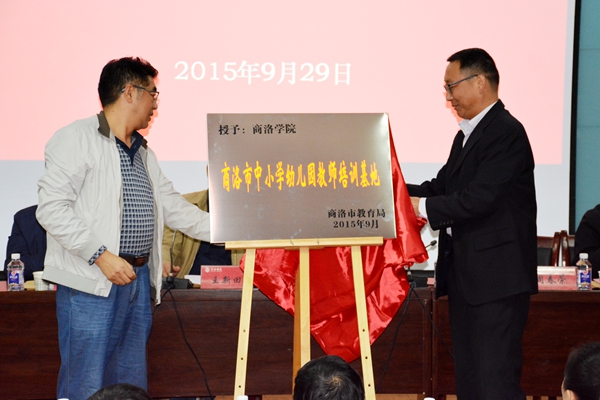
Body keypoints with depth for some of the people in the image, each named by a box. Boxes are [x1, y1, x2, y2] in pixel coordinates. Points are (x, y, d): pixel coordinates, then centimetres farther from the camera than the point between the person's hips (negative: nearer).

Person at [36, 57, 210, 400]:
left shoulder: (143, 152, 21)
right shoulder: (77, 139, -7)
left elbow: (174, 207, 24)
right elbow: (51, 208, -15)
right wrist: (101, 255, -20)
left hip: (137, 280, 8)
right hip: (91, 283, -8)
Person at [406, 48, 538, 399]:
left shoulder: (506, 132, -14)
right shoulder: (467, 135, 17)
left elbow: (479, 198, -22)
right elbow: (442, 186, 15)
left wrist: (423, 207, -16)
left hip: (497, 277, -10)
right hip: (466, 275, 10)